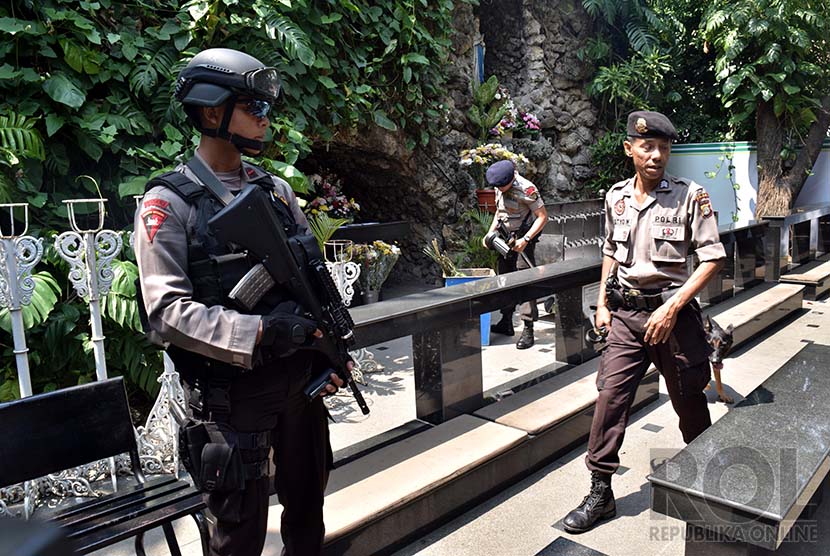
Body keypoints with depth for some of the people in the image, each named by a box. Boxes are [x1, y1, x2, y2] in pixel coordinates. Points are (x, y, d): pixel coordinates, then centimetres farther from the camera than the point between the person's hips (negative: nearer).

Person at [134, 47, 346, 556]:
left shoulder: (276, 189, 9)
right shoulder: (169, 203, -9)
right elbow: (167, 311, -17)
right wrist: (259, 332, -26)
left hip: (302, 379, 6)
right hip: (233, 392, -5)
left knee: (308, 504, 21)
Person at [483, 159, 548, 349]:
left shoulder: (526, 189, -20)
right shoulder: (499, 188, 5)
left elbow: (543, 217, -18)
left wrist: (525, 240, -23)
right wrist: (490, 233, 8)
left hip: (523, 241, -8)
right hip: (506, 240, 8)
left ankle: (528, 331, -5)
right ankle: (506, 323, 26)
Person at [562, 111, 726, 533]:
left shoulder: (690, 195, -8)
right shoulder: (616, 197, 4)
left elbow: (712, 258, -10)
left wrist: (672, 308, -18)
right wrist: (602, 303, 11)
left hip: (672, 313, -3)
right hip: (625, 314, 3)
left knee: (688, 401, 13)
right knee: (609, 397, -2)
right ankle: (601, 493, 10)